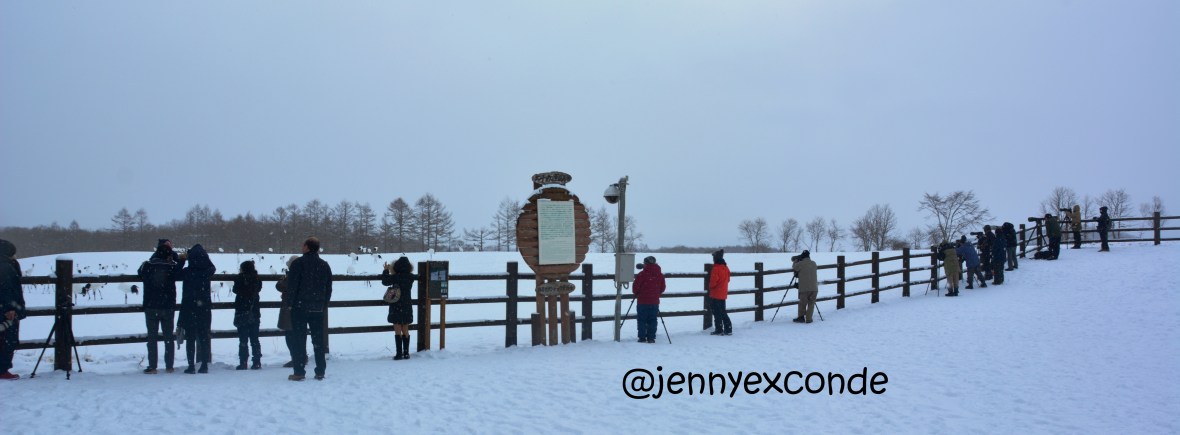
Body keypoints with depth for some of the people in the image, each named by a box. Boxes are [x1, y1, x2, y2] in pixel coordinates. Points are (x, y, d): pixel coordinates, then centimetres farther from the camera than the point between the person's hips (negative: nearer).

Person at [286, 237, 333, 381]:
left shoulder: (298, 263, -9)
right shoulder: (325, 265, 8)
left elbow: (291, 285, -11)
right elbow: (329, 289, 11)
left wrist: (293, 302, 1)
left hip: (300, 307, -4)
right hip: (318, 308, 4)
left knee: (299, 339, 1)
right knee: (318, 339, 8)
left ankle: (299, 372, -1)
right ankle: (320, 372, 9)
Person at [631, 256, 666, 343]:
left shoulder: (642, 274, -12)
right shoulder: (660, 274, 3)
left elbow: (635, 287, -9)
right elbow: (663, 287, 11)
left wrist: (636, 293, 12)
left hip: (642, 302, -4)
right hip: (654, 302, 4)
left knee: (641, 320, 4)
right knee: (652, 321, 9)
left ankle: (642, 338, 3)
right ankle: (651, 338, 8)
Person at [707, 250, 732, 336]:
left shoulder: (716, 268, -18)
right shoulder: (726, 268, 7)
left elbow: (713, 281, -18)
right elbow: (727, 279, 14)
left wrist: (710, 287, 1)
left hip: (715, 294, -8)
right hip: (723, 293, 8)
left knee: (717, 312, -1)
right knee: (722, 311, 15)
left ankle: (719, 330, 1)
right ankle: (728, 329, 14)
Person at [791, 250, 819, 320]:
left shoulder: (800, 264, -5)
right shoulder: (814, 264, 9)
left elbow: (794, 267, 11)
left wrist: (796, 260, 27)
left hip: (804, 288, -3)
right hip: (814, 288, 3)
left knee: (802, 303, 11)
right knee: (811, 304, 9)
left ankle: (801, 317, 15)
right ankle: (808, 319, 6)